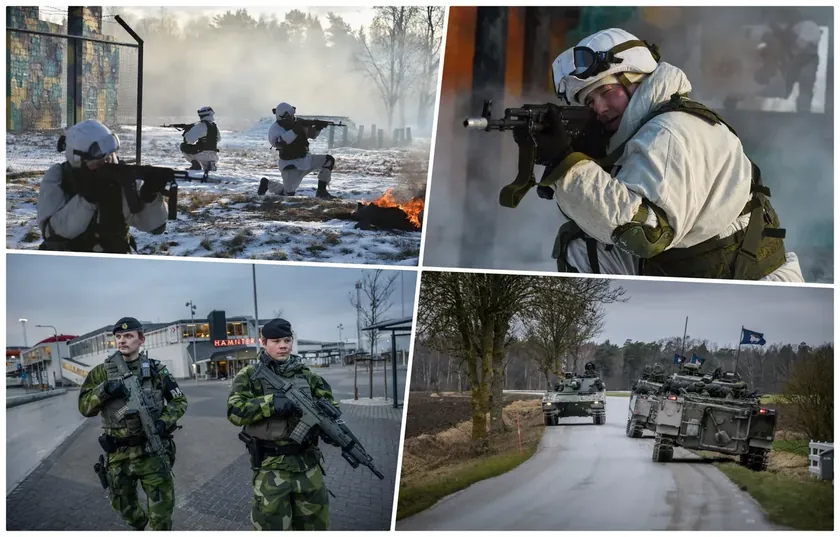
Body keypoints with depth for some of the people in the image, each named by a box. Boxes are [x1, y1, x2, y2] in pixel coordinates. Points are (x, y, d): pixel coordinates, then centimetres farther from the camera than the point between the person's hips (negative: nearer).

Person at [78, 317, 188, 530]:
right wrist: (104, 390, -22)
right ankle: (140, 526, 49)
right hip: (118, 453, 2)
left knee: (162, 505, -3)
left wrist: (164, 422, -12)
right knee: (122, 504, 19)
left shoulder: (156, 370, 0)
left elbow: (179, 400, 5)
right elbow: (84, 407, -4)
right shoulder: (102, 372, 1)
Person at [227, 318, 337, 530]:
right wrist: (273, 403, -25)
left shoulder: (305, 374, 9)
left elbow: (328, 402, 14)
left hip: (308, 462, 4)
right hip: (271, 466, -4)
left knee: (315, 522, 14)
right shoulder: (249, 375, -3)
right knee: (272, 525, 0)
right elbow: (235, 411, -15)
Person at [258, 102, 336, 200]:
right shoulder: (275, 128, -15)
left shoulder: (297, 122, 2)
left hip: (305, 159, 6)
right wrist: (294, 131, -36)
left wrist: (318, 128, -12)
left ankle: (321, 191, -2)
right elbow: (276, 142, -36)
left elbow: (312, 134, 11)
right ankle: (267, 184, 16)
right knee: (288, 193, -13)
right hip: (290, 164, -6)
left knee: (329, 160, -8)